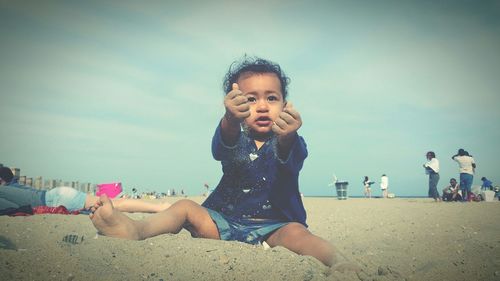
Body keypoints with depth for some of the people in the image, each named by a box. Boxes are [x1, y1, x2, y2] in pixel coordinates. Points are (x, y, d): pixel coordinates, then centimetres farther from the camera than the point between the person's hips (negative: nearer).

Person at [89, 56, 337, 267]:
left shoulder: (287, 141, 0)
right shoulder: (234, 138, 3)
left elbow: (291, 158, -26)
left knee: (296, 233, -33)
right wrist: (231, 119, -49)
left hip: (274, 226, -2)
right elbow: (221, 147, -23)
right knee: (186, 207, -16)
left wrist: (288, 137, -53)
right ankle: (137, 229, -35)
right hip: (226, 221, 2)